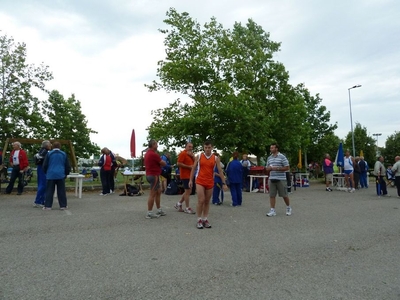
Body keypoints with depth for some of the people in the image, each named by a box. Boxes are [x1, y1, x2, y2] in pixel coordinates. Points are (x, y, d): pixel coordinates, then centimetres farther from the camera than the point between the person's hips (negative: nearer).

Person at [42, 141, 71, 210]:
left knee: (49, 191, 4)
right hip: (61, 175, 1)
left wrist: (46, 173, 23)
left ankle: (47, 206, 4)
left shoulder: (49, 154, 1)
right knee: (61, 191, 5)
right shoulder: (64, 154, 6)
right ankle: (63, 205, 8)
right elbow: (67, 166, 9)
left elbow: (45, 165, 5)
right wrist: (66, 173, 23)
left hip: (50, 175, -1)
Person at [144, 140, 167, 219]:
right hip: (154, 175, -10)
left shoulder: (147, 153, 13)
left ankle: (159, 210, 24)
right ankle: (149, 213, 3)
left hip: (150, 174, 10)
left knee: (158, 191, 17)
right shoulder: (153, 154, -19)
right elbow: (164, 163, -13)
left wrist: (159, 163, 5)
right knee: (152, 194, -4)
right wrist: (163, 162, 8)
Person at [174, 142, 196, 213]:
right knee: (188, 191, -4)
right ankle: (187, 208, 5)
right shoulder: (183, 153, -11)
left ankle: (179, 204, 24)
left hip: (189, 175, 9)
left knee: (188, 191, 14)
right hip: (185, 175, -9)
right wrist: (189, 166, -18)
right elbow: (178, 163, -19)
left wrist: (192, 156, -5)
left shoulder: (190, 154, 17)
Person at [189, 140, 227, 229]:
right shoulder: (199, 156, -1)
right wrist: (191, 180, 2)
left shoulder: (216, 158, 1)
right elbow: (193, 168, 5)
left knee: (207, 202, 9)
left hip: (210, 182, 2)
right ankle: (199, 220, 6)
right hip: (200, 181, -2)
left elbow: (220, 171, 1)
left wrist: (224, 183, -4)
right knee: (201, 200, -8)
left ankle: (205, 219, 20)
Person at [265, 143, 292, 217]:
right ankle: (272, 210, 10)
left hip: (281, 179, -5)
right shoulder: (269, 158, 12)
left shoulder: (282, 157, -5)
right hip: (271, 179, 5)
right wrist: (269, 168, -5)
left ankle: (288, 208, 27)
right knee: (272, 195, 3)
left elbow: (287, 167, -7)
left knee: (284, 195, 6)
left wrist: (277, 168, -16)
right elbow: (267, 168, 19)